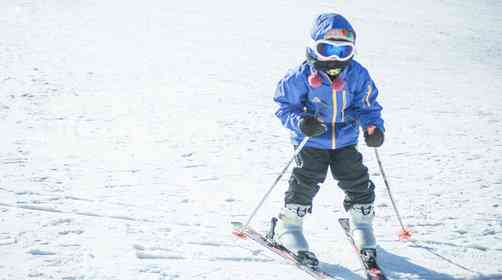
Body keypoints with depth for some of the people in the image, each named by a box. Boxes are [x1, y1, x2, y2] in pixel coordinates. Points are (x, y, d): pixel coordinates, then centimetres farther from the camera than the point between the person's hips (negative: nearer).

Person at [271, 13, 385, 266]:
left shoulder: (357, 75, -9)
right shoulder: (302, 76, -18)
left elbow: (367, 106, 0)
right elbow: (286, 106, -11)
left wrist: (373, 127, -20)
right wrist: (300, 122, -31)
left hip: (345, 141, 3)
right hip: (311, 141, -3)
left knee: (358, 184, 3)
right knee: (304, 183, -9)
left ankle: (362, 226, 26)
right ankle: (288, 228, 8)